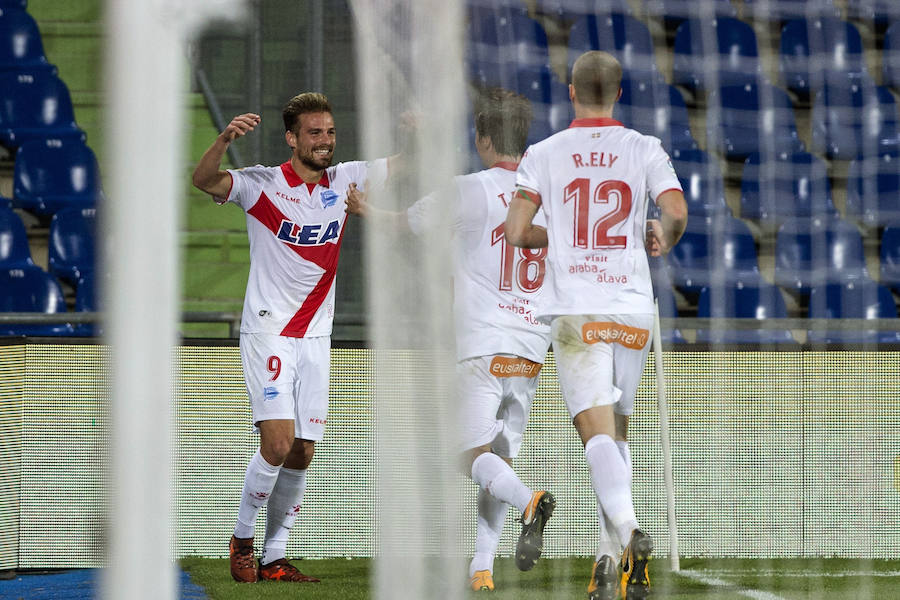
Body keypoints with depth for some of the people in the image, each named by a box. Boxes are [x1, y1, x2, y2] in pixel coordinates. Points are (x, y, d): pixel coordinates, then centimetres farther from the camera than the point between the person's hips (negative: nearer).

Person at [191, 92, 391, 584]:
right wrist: (225, 139, -46)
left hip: (316, 335, 5)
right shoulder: (262, 184, -10)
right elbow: (204, 181, -25)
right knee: (278, 443, -16)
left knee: (302, 454, 3)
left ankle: (274, 557, 12)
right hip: (268, 333, -5)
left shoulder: (345, 179, 5)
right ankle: (242, 538, 4)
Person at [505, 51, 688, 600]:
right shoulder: (646, 150, 5)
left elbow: (516, 232, -3)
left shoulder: (544, 154, 4)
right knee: (618, 432, 14)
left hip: (574, 309, -2)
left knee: (597, 431, -11)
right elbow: (676, 213, -7)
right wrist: (662, 239, 16)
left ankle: (629, 533, -34)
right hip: (634, 308, 2)